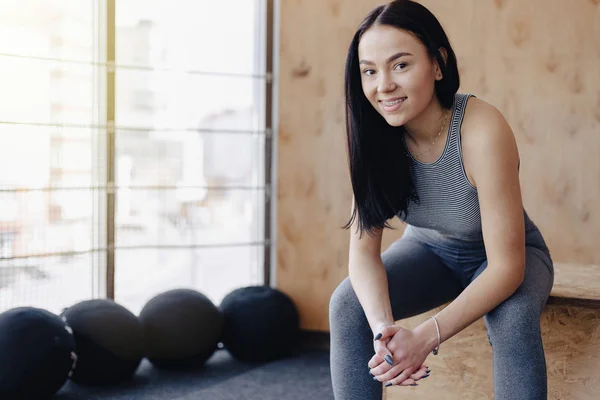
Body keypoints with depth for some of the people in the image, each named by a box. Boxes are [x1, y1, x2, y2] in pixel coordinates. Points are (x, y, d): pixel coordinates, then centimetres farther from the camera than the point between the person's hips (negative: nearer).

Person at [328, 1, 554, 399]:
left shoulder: (481, 131, -34)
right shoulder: (374, 136, -20)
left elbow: (507, 266, -32)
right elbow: (364, 249, -21)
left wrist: (426, 337, -43)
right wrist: (383, 327, -41)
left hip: (506, 258, -3)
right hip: (430, 249, 4)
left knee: (513, 317, -35)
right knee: (347, 304, -21)